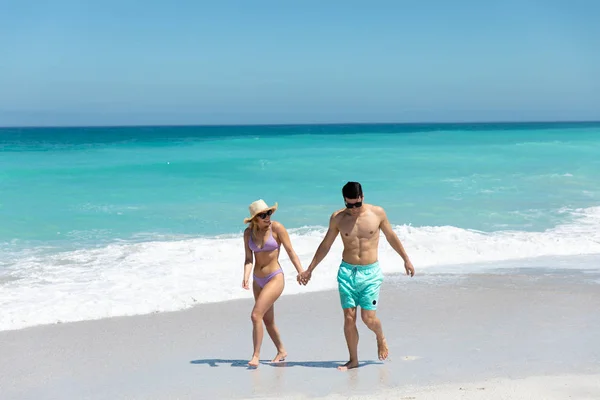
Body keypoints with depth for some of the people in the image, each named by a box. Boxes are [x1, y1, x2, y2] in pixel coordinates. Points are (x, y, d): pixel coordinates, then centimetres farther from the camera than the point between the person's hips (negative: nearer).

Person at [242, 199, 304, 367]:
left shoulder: (277, 227, -13)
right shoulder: (248, 232, -1)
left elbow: (290, 251, -9)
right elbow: (248, 258, -3)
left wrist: (301, 272, -11)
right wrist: (246, 277, -19)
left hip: (275, 278, -6)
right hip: (258, 280, 6)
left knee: (256, 315, -18)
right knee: (268, 320, 17)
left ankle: (255, 356, -8)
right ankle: (281, 351, 36)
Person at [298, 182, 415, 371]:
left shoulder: (377, 213, -3)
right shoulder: (337, 218, 0)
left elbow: (391, 237, 13)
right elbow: (325, 245, 11)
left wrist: (406, 259, 19)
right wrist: (309, 269, 14)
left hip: (370, 272, -1)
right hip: (347, 271, 1)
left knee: (368, 318, -6)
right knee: (349, 318, 0)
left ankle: (381, 338, 27)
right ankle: (353, 360, 13)